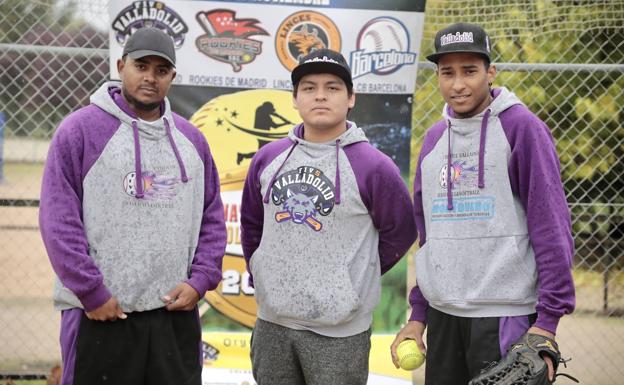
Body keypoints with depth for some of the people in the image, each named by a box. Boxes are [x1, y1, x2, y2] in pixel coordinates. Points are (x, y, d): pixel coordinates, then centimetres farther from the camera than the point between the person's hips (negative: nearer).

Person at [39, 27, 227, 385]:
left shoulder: (191, 139, 14)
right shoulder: (81, 129, -2)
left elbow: (212, 220, 16)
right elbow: (59, 220, -7)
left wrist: (200, 280, 2)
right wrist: (91, 293, -12)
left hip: (176, 314, 5)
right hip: (101, 315, -4)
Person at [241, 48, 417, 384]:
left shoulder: (372, 166, -9)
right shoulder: (268, 158, 6)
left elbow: (399, 233, -1)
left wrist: (354, 281, 2)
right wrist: (261, 275, 12)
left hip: (339, 331, -4)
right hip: (271, 323, 5)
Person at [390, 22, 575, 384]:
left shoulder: (522, 127, -6)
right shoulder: (435, 138, 12)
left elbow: (552, 228, -11)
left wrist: (547, 320, -16)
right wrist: (418, 314, 15)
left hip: (504, 316, -6)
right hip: (442, 315, 6)